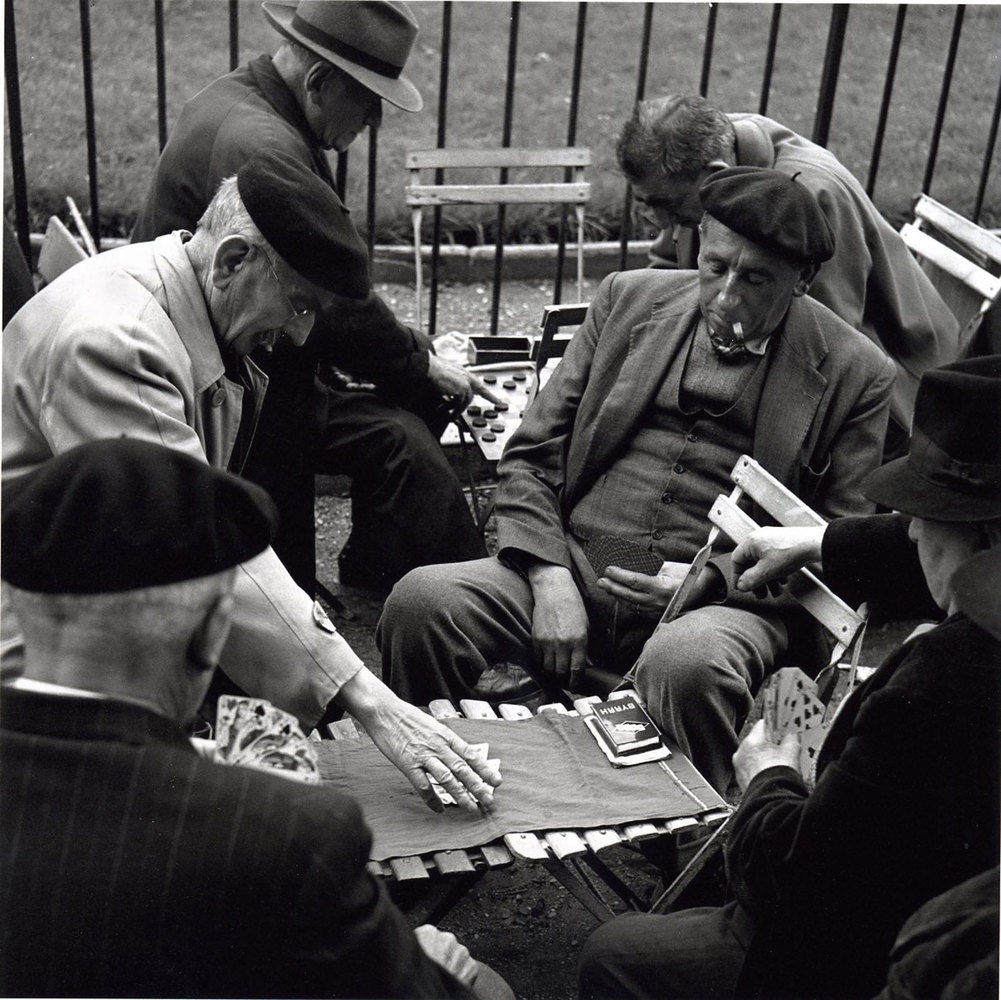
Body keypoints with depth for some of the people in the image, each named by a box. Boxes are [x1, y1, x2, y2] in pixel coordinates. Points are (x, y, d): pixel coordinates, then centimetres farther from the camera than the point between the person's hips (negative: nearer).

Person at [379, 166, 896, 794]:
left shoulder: (855, 374, 4)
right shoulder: (630, 299, 12)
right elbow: (532, 457, 11)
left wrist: (711, 579, -12)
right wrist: (549, 577, -6)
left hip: (722, 598, -2)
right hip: (574, 568, 3)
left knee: (687, 662, -38)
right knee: (421, 601, -22)